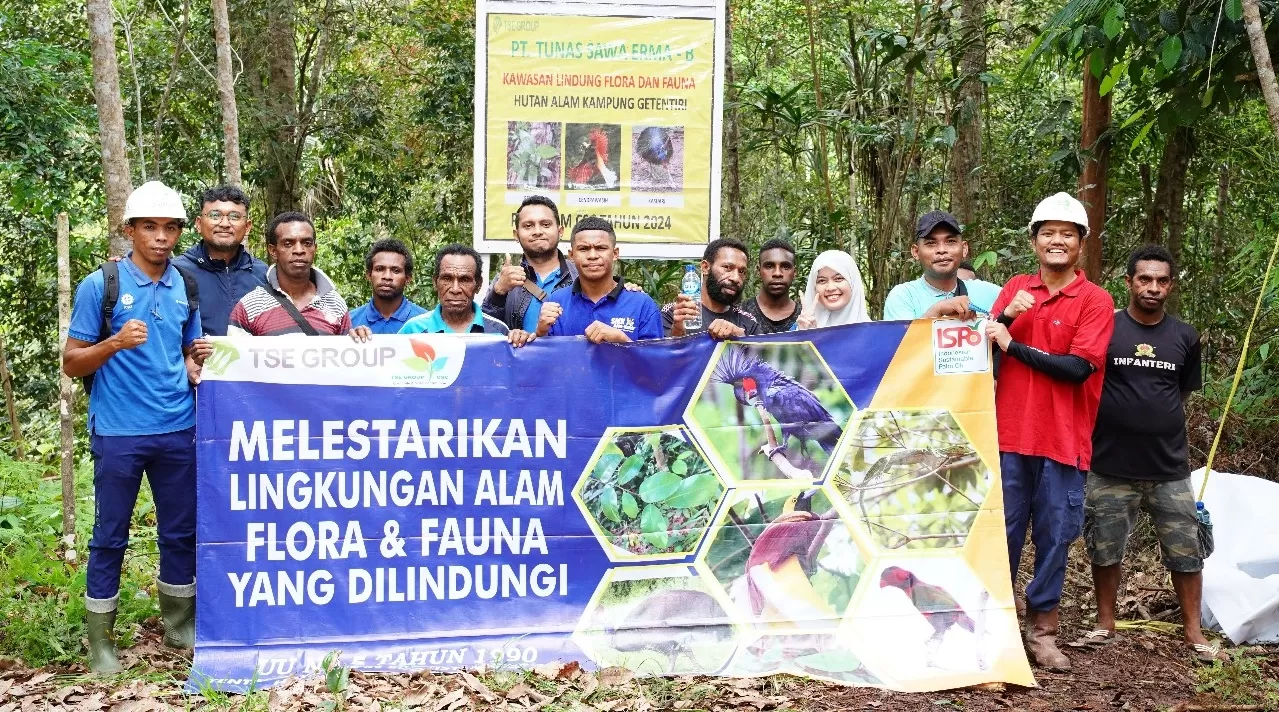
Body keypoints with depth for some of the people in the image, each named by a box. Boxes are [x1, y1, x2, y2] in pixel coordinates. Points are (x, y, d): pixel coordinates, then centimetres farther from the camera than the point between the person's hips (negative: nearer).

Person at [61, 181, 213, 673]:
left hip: (179, 431, 4)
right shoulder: (100, 285, -5)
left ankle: (180, 626, 26)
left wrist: (199, 359, -5)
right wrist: (115, 342, -22)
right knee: (110, 537, 5)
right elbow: (71, 363, -5)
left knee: (181, 532, 11)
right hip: (118, 433, -4)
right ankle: (101, 641, 16)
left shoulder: (187, 288, 8)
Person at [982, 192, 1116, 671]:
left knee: (1054, 537, 6)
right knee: (1003, 531, 8)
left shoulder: (1096, 300, -3)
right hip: (1010, 432, 2)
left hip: (1063, 440, -2)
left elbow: (1077, 368, -14)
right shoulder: (1015, 289, 8)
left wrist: (1012, 345, -11)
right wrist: (1007, 317, -14)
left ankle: (1042, 627, 18)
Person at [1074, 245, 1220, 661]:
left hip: (1170, 469, 2)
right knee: (1104, 550, 8)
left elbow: (1184, 393, 17)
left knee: (1187, 553, 6)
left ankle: (1193, 632, 20)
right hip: (1110, 468, -2)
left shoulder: (1185, 338, 5)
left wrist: (1156, 423, 11)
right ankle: (1105, 625, 24)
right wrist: (1116, 422, 2)